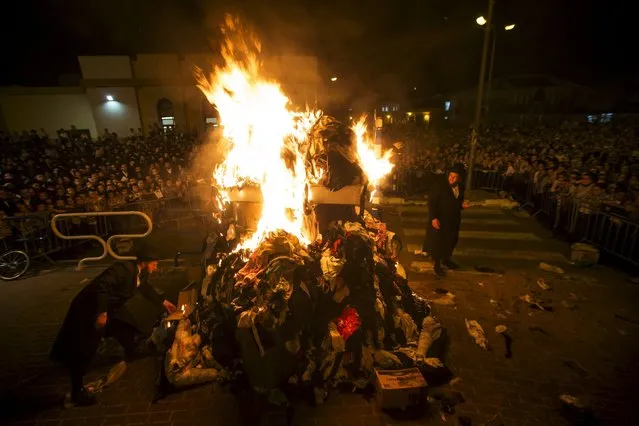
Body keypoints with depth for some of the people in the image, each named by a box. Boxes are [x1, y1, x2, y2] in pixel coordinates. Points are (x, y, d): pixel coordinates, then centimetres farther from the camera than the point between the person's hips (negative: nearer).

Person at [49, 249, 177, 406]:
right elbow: (102, 287, -36)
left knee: (126, 326, 21)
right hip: (90, 308, -10)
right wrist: (101, 313, -36)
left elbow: (147, 289, 16)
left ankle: (131, 354, 47)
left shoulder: (140, 274, 0)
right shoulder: (123, 269, -29)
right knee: (84, 350, -4)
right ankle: (77, 392, 7)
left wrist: (164, 302, 19)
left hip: (110, 307, 10)